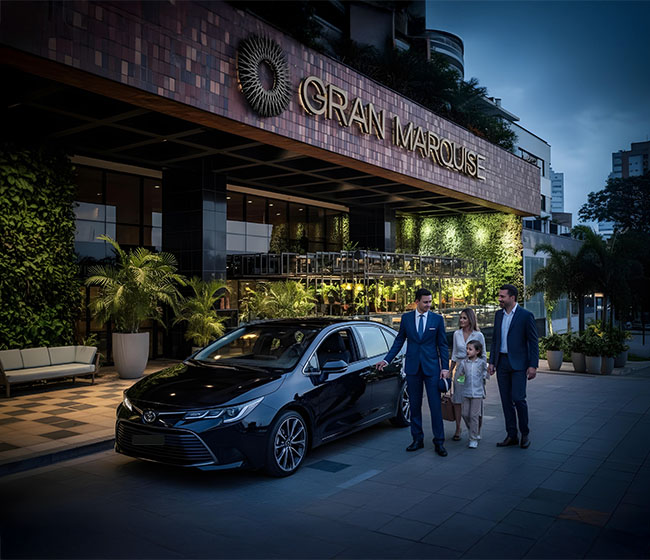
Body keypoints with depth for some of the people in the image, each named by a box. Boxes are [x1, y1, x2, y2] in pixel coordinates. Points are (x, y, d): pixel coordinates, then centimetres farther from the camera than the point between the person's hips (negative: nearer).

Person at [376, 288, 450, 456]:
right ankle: (417, 439, 20)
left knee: (435, 405, -2)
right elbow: (399, 341, 9)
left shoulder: (437, 319, 0)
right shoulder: (406, 318, 3)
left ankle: (439, 442, 8)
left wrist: (445, 367, -5)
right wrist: (387, 360, 2)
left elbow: (443, 345, 2)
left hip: (431, 367, -2)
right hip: (412, 367, 2)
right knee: (414, 405, 9)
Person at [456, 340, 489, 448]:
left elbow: (487, 376, 5)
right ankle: (475, 433, 28)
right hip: (466, 393, 3)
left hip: (477, 393, -3)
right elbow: (457, 377, 9)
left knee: (474, 416, -3)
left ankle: (474, 439, 5)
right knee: (465, 414, 5)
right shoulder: (463, 363, 2)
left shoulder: (482, 363, -3)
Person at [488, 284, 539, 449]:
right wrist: (491, 362, 11)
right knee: (506, 400, 8)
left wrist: (533, 365, -12)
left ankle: (525, 434, 11)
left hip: (518, 363, -6)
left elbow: (533, 342, -7)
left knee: (518, 398, -9)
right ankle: (511, 435, 16)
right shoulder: (499, 314, 10)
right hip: (501, 363, 6)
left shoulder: (526, 315, -7)